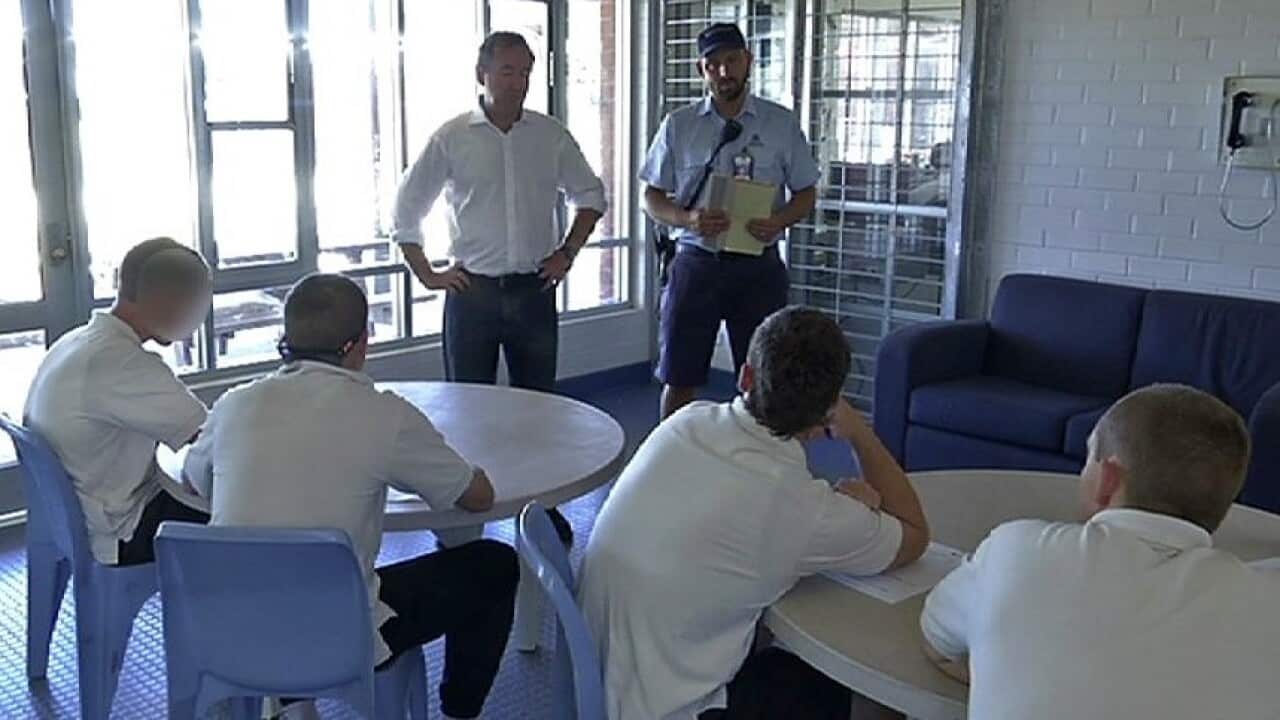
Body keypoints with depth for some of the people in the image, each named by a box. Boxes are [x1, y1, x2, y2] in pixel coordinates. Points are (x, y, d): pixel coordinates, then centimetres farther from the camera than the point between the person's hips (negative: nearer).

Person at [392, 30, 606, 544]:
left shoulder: (551, 136, 3)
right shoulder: (451, 138, -3)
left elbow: (590, 195, 16)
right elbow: (407, 209, 3)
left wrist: (568, 251, 6)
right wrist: (426, 274, 0)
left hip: (534, 289, 2)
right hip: (472, 290, -2)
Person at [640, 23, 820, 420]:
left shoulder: (781, 123, 3)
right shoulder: (678, 125, 3)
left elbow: (805, 193, 8)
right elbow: (653, 198, 5)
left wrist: (780, 221, -14)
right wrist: (688, 218, -16)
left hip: (758, 266, 0)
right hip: (696, 263, 0)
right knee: (679, 382, 6)